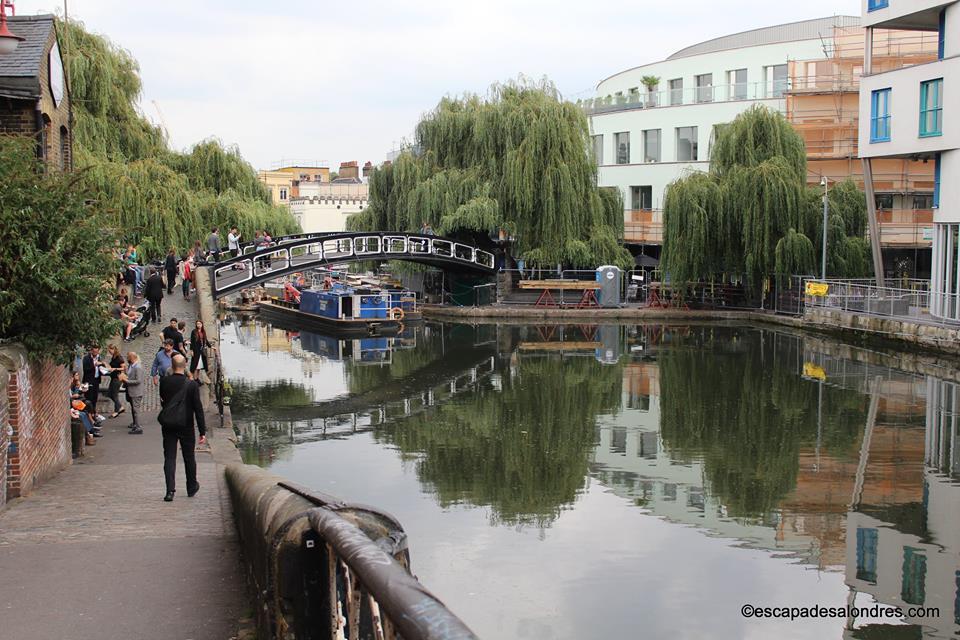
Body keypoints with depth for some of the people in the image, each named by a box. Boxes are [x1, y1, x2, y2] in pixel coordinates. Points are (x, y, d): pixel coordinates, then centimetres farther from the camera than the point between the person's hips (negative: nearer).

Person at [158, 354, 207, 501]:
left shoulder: (164, 382, -7)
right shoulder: (191, 385, -13)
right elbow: (198, 408, -10)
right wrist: (202, 432, -6)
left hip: (168, 425, 1)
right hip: (186, 425, -1)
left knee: (169, 457, 4)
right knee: (189, 457, 14)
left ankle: (170, 491, -6)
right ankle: (191, 487, 29)